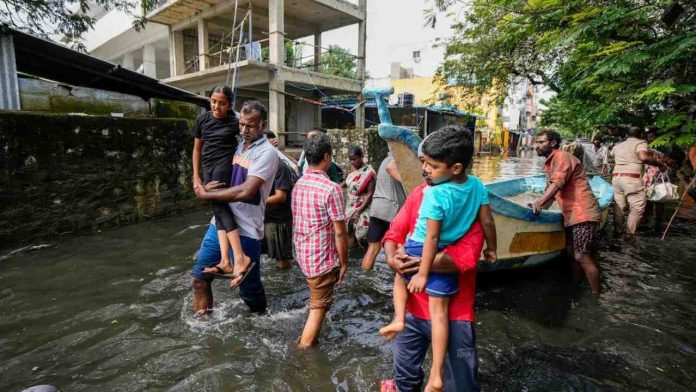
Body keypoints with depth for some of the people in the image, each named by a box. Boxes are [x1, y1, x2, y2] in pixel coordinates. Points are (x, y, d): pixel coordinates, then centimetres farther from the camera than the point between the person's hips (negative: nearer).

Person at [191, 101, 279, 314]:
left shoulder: (267, 152, -13)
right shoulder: (239, 146, 11)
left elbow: (246, 191, -24)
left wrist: (207, 195, -14)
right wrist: (206, 186, -2)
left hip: (245, 229, -7)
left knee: (248, 286, 8)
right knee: (199, 275, 13)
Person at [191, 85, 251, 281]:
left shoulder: (234, 121, -3)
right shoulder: (202, 119, 8)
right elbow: (197, 149, 14)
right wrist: (196, 176, 11)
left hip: (225, 164, -5)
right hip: (208, 167, 5)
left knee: (219, 204, -23)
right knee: (218, 208, -5)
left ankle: (240, 257, -28)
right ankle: (226, 261, -12)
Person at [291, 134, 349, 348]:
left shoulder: (298, 184, 2)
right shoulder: (331, 189, -21)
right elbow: (339, 232, -20)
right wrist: (344, 262, -7)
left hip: (302, 254, 8)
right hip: (322, 258, -8)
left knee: (317, 301, 28)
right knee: (319, 307, 9)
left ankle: (311, 340, 44)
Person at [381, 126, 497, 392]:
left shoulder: (435, 194, -24)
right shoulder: (478, 185, -6)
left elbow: (432, 237, -20)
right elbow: (488, 223, 3)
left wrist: (422, 273, -12)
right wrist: (492, 249, 19)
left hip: (419, 251, -4)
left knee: (401, 276, 30)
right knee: (439, 312, 9)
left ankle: (399, 318, 19)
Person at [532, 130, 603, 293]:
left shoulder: (562, 157, -11)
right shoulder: (549, 163, 18)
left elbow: (558, 183, -28)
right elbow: (550, 190, 19)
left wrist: (539, 202, -39)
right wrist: (539, 207, 5)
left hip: (583, 214, -10)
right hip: (571, 215, 10)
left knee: (582, 257, -11)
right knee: (573, 252, 17)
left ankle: (596, 295, 1)